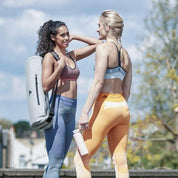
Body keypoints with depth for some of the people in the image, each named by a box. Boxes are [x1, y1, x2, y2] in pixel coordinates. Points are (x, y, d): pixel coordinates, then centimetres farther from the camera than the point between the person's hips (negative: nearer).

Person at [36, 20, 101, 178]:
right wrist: (60, 67, -15)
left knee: (57, 161, 8)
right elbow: (45, 87, -10)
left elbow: (97, 44, 23)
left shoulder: (72, 56, 17)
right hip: (57, 108, -7)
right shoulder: (50, 57, -2)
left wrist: (75, 37, 18)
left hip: (71, 111, 8)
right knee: (55, 163, -11)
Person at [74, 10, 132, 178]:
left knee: (81, 159, -1)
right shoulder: (125, 54, 15)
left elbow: (98, 82, -17)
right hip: (123, 108, 8)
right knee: (120, 162, 6)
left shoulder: (103, 48, -8)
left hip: (105, 107, -8)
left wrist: (85, 112, -20)